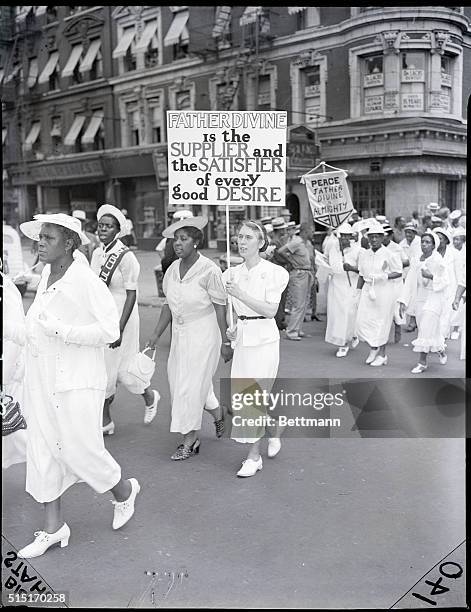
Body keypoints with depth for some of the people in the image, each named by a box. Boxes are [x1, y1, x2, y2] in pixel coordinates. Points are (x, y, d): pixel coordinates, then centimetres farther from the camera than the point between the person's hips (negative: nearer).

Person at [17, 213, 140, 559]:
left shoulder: (85, 281, -17)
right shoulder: (46, 276, 7)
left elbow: (110, 330, -18)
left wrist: (60, 330, -22)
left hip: (77, 383, -7)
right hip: (42, 381, 8)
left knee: (80, 450, 1)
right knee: (43, 452, 10)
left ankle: (124, 492, 31)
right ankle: (54, 527, 24)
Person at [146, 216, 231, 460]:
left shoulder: (209, 270, -16)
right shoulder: (172, 269, 2)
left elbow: (221, 307, -14)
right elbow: (168, 304, 10)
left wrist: (225, 342, -12)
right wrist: (157, 333, 9)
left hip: (203, 333, -7)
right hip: (179, 333, 7)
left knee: (191, 385, -3)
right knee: (178, 379, 15)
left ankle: (190, 441, 11)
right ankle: (218, 413, 42)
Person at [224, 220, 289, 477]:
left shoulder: (273, 272, -8)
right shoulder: (232, 273, 8)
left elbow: (270, 310, -15)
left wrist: (240, 294, -21)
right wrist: (233, 328, 2)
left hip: (264, 338, -6)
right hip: (242, 338, 6)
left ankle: (254, 455, 7)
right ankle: (275, 429, 36)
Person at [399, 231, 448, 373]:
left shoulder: (438, 261, -9)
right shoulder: (416, 262, 7)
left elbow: (444, 282, -8)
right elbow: (410, 282, 7)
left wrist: (431, 276, -23)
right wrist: (403, 300, 3)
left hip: (435, 298, -6)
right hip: (421, 298, 6)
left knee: (427, 329, -9)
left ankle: (422, 362, -3)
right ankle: (441, 352, 38)